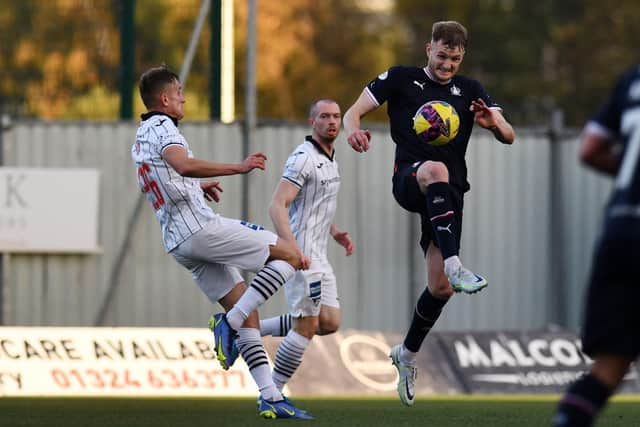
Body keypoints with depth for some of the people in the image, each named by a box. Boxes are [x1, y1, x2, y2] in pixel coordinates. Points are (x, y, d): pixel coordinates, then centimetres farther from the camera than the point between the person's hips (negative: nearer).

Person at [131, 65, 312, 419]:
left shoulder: (140, 139, 23)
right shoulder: (161, 127, -7)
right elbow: (184, 165, -28)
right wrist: (238, 168, -28)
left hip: (176, 243, 10)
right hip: (199, 227, -10)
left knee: (246, 311, 9)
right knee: (289, 255, -6)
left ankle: (270, 397, 1)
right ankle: (230, 322, -14)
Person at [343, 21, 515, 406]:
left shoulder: (470, 90, 15)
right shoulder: (401, 79, 8)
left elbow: (509, 136, 8)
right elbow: (355, 112, 6)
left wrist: (493, 122, -16)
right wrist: (354, 129, -19)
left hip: (447, 195, 4)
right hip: (409, 179, -4)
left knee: (441, 289, -2)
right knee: (436, 170, -42)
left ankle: (408, 354, 25)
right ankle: (454, 266, -56)